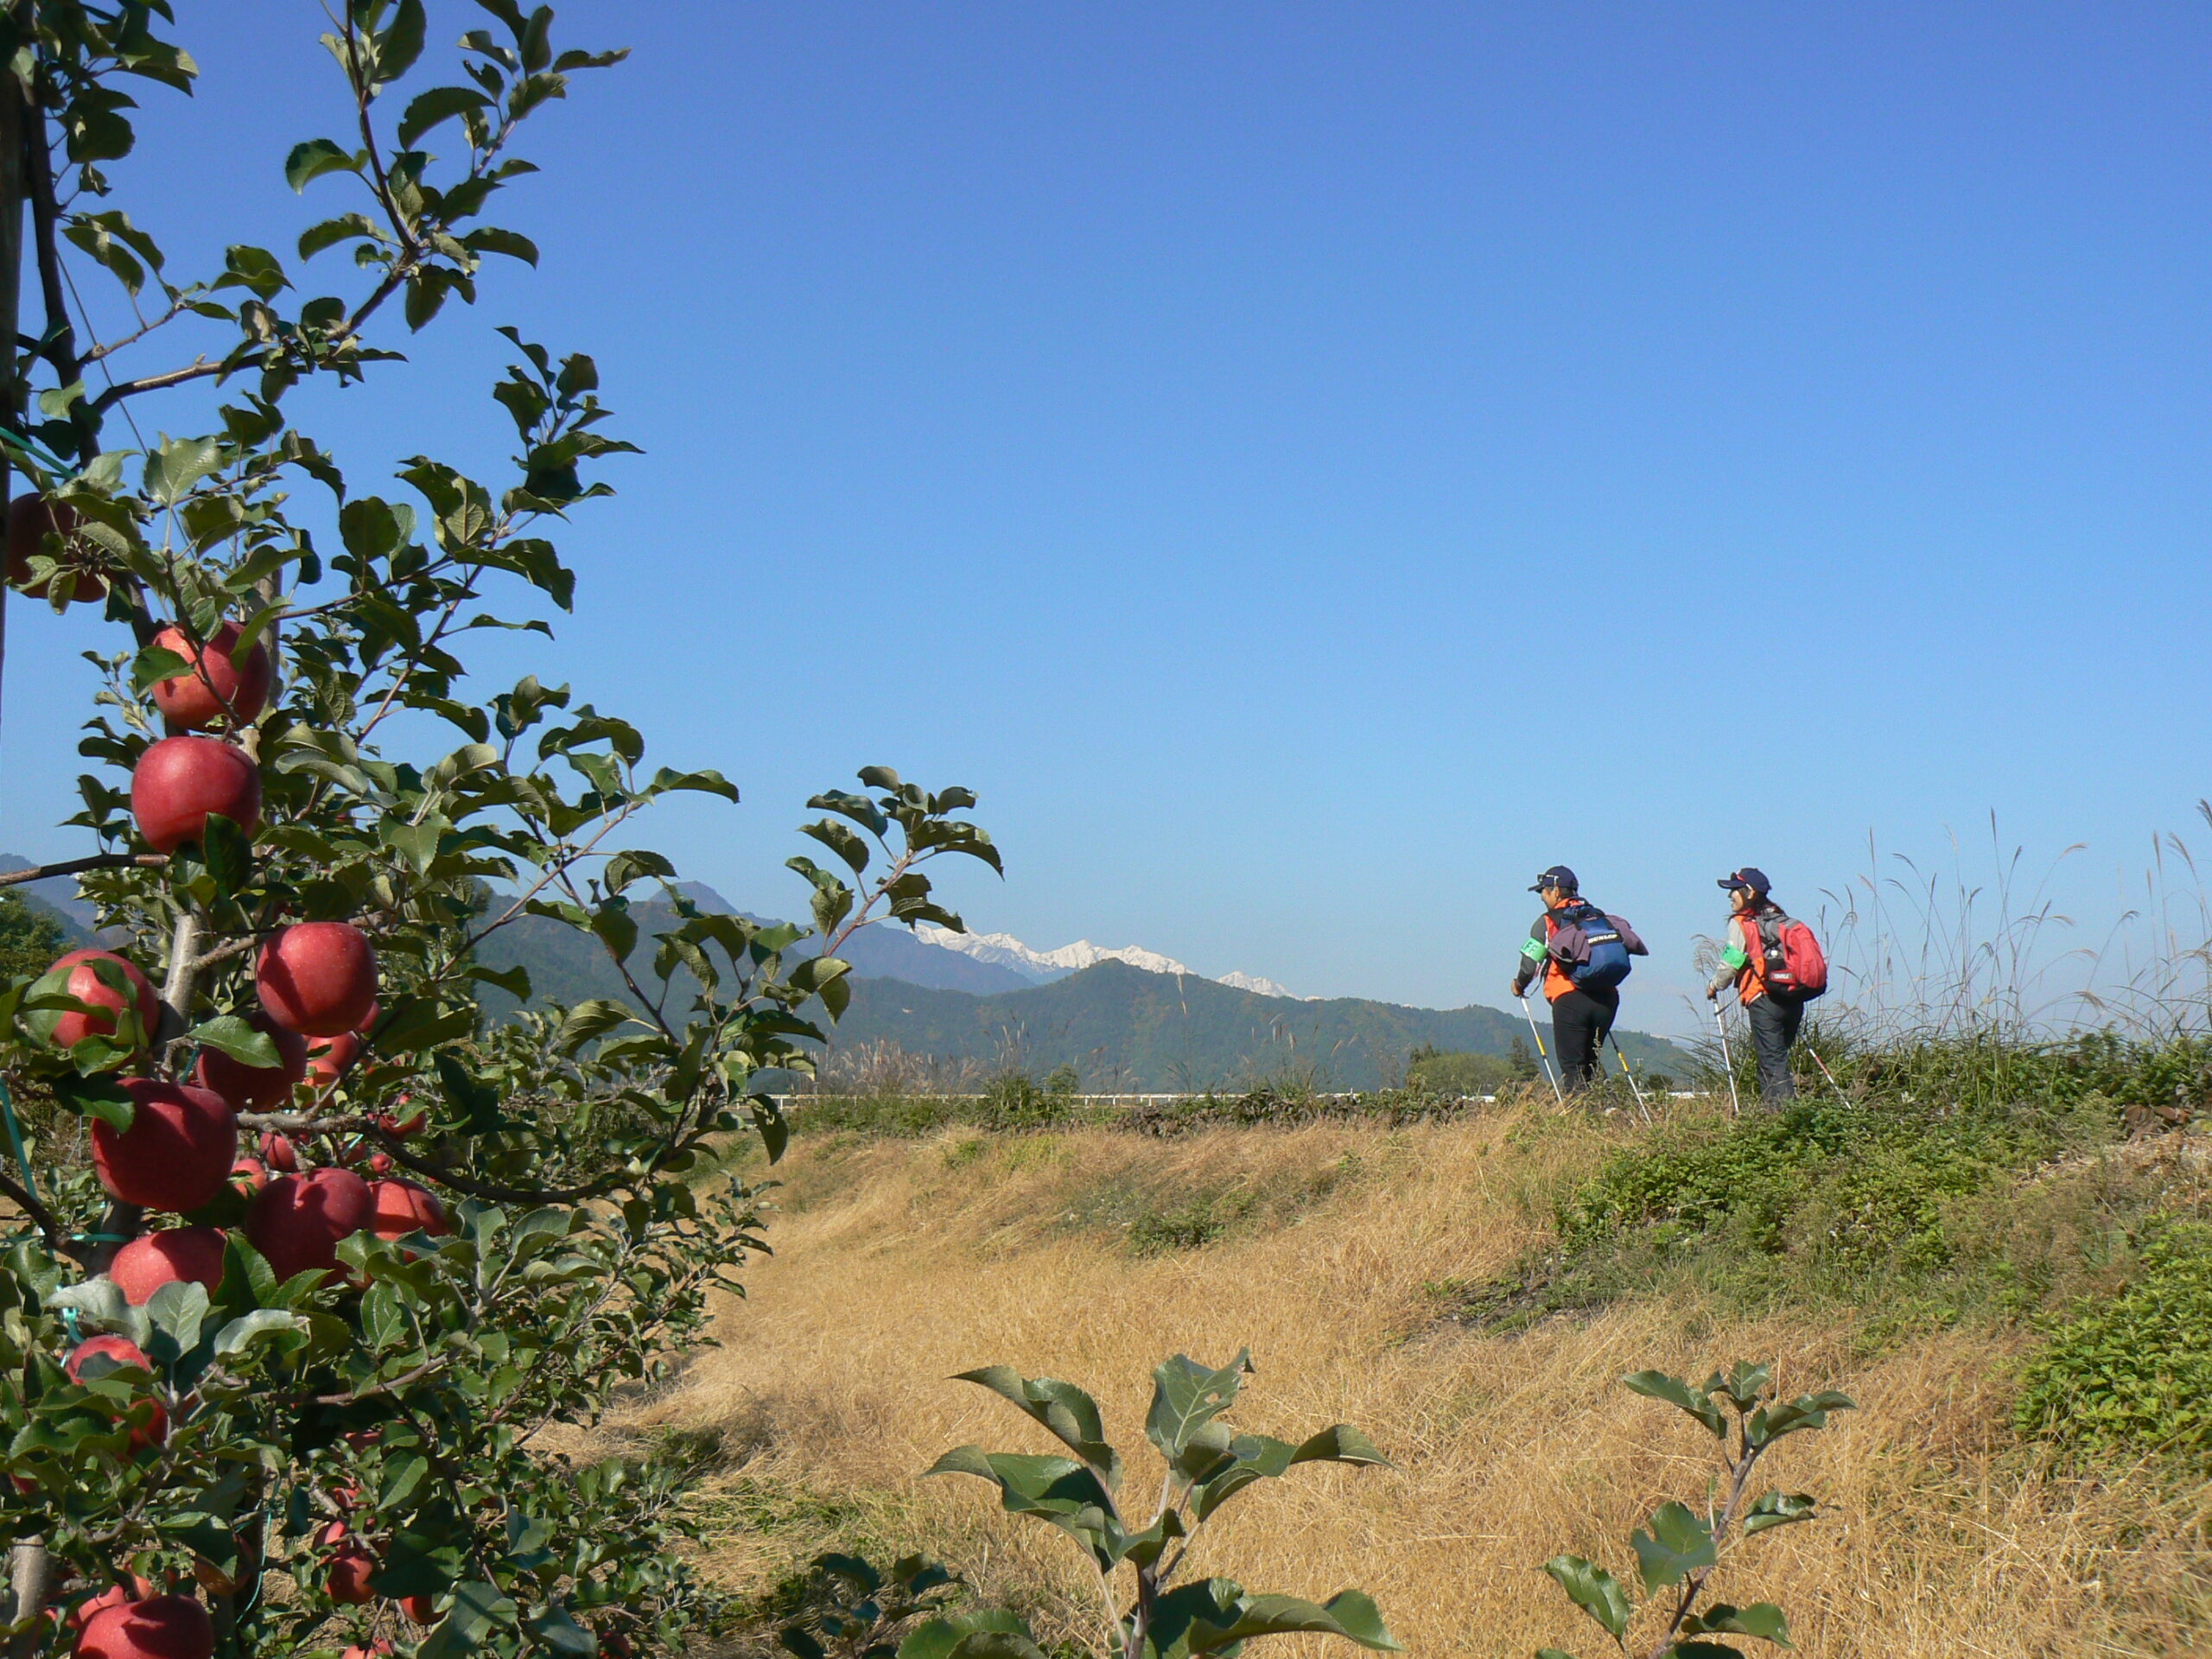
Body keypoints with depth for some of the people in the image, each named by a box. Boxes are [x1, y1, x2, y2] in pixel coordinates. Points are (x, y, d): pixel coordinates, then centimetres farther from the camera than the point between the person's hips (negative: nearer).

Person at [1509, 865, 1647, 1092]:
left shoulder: (1548, 922, 2)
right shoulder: (1601, 917, 17)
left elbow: (1530, 962, -2)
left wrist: (1519, 985, 18)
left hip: (1570, 999, -5)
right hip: (1606, 998, 5)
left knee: (1571, 1067, -1)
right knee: (1591, 1064, 17)